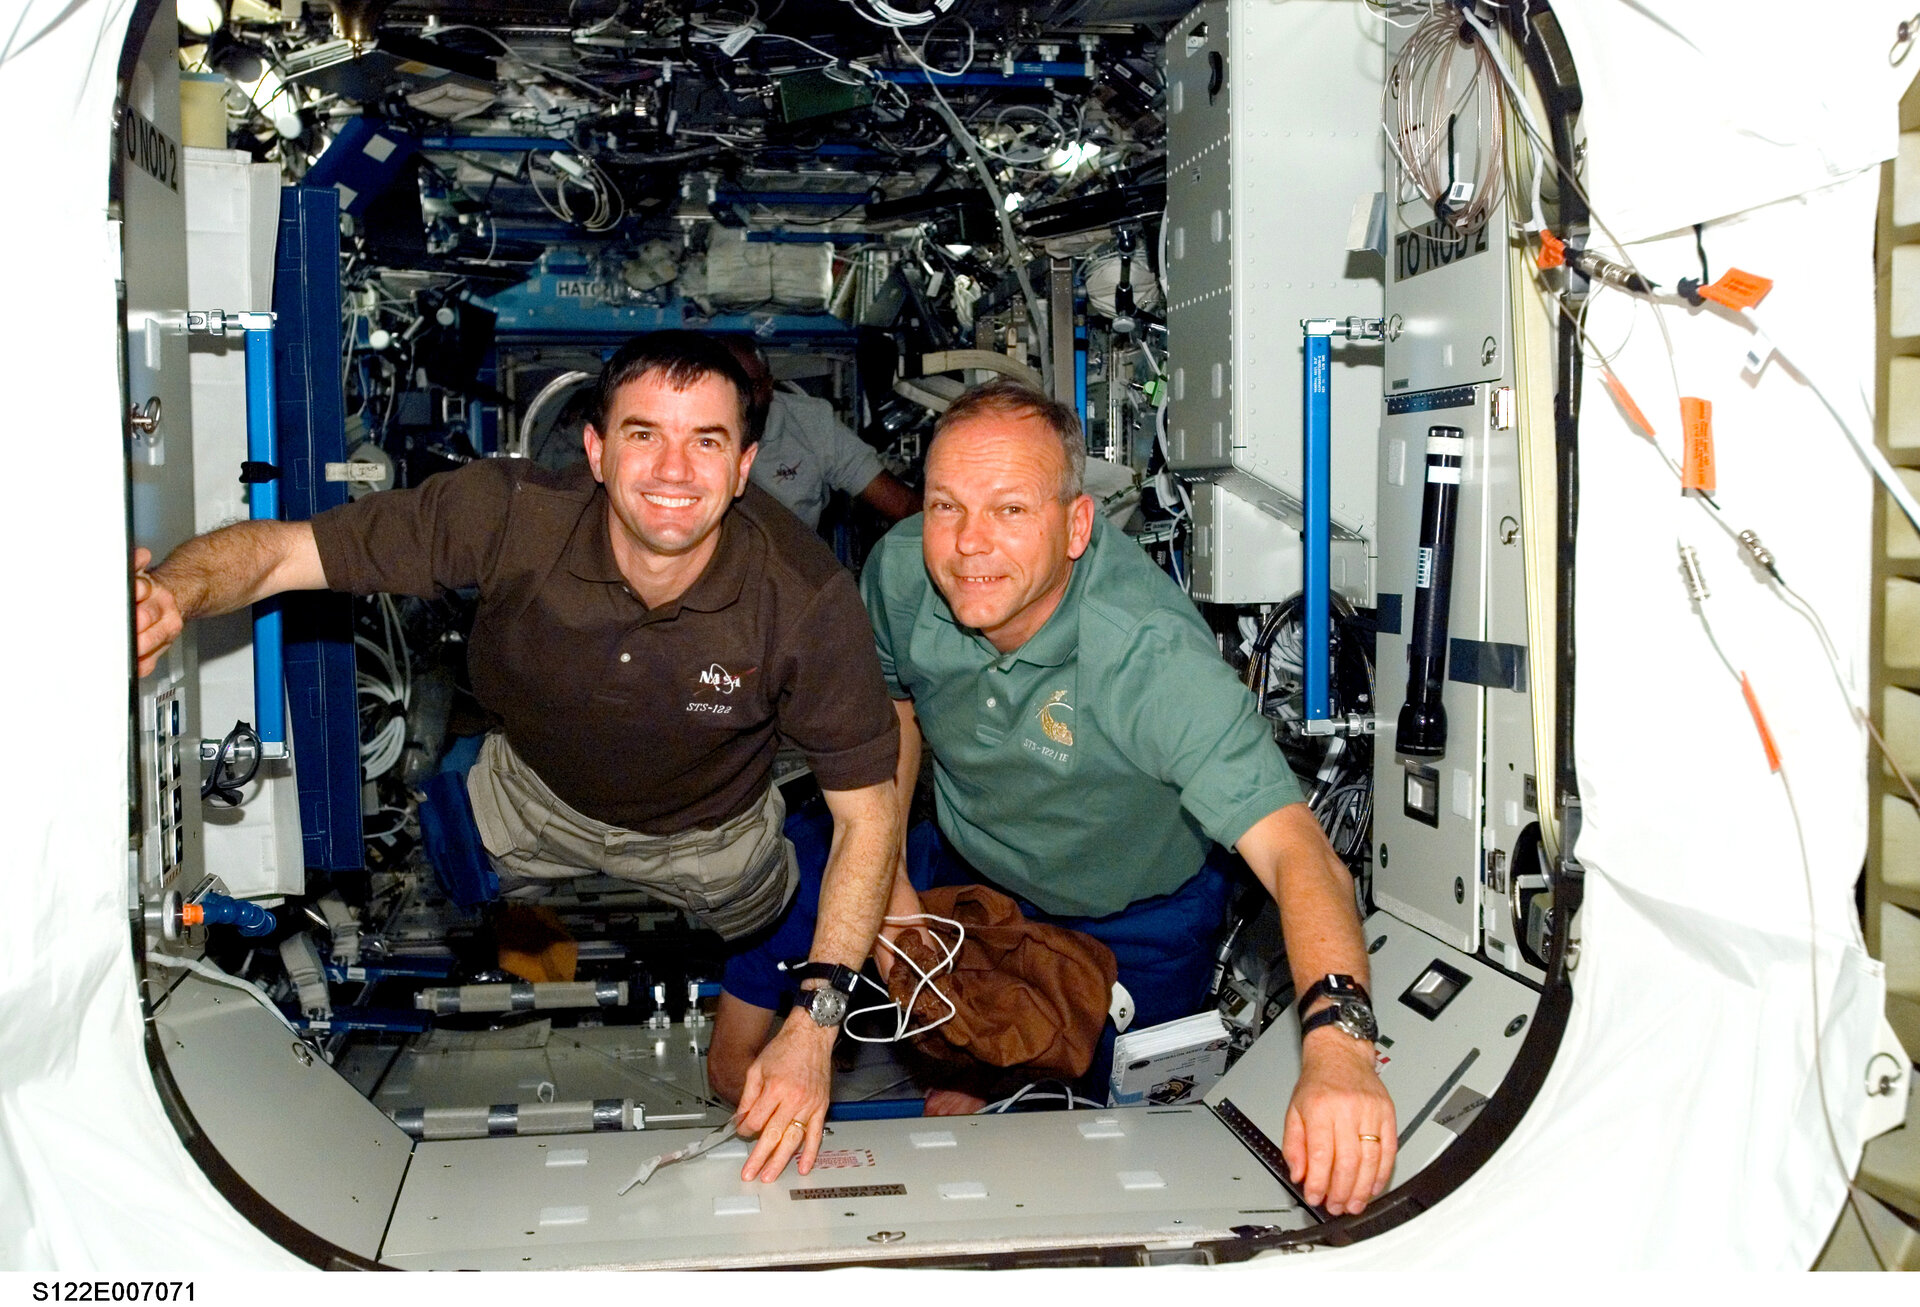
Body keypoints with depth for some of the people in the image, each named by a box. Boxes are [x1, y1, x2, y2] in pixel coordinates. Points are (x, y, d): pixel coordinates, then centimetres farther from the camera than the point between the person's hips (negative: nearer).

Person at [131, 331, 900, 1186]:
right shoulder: (510, 515, -34)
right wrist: (170, 594, -55)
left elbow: (867, 811, -26)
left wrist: (814, 1027, -36)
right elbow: (274, 550, -30)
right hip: (530, 796, 1)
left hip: (708, 838, 0)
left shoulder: (808, 599, -35)